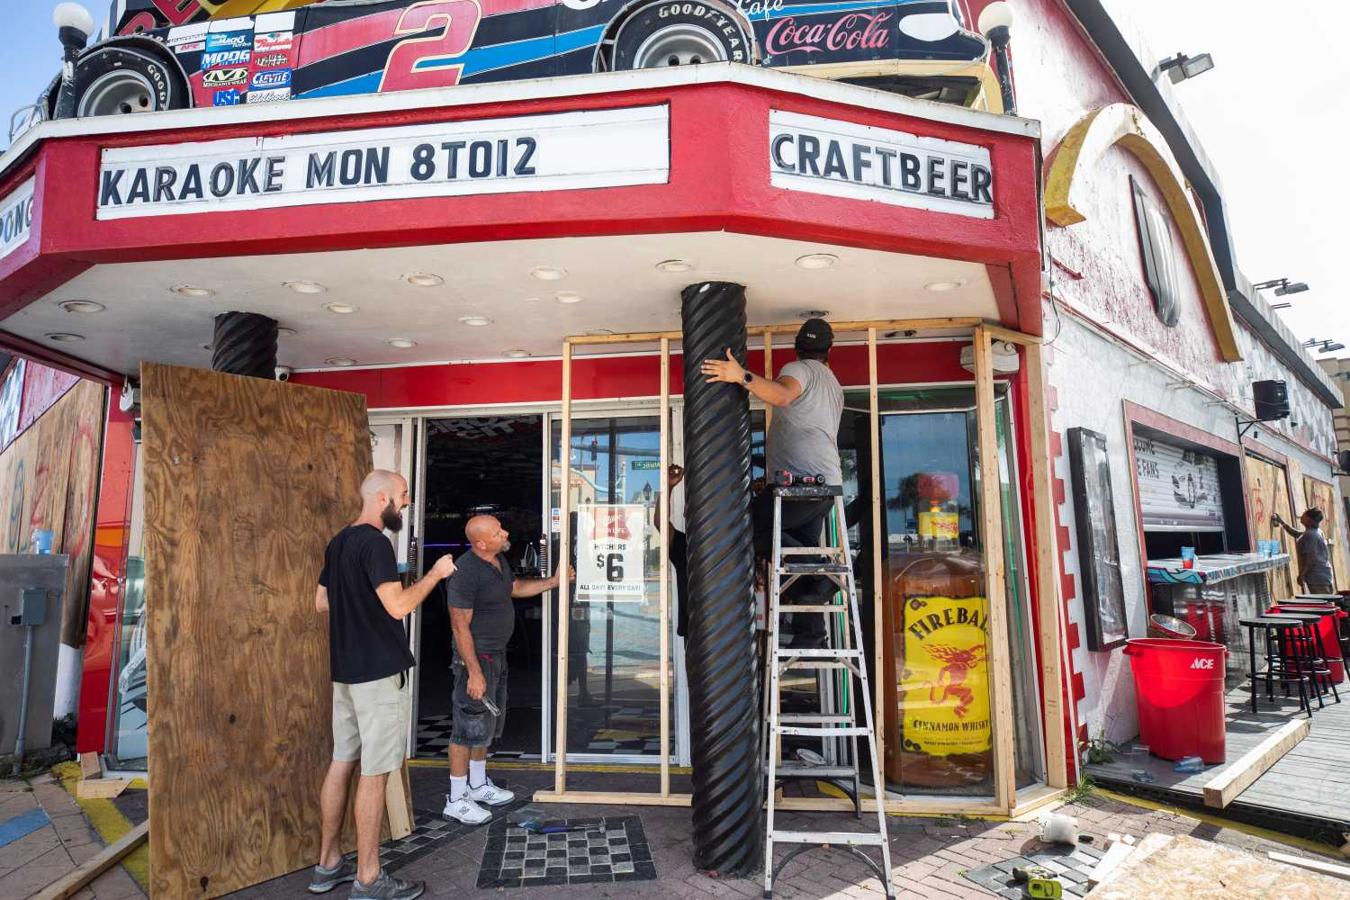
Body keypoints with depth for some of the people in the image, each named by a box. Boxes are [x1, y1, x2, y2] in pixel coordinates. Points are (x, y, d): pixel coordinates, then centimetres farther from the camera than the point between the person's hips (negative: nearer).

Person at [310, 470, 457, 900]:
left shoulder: (338, 542, 11)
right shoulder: (374, 543, -18)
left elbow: (322, 603, 19)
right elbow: (398, 606, -23)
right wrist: (436, 573, -12)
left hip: (345, 669, 9)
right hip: (379, 671, -9)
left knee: (342, 763, 15)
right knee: (373, 774, -1)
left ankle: (328, 865, 26)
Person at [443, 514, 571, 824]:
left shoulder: (499, 560, 4)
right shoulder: (466, 572, -25)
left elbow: (515, 587, 23)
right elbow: (460, 626, -23)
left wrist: (552, 582, 15)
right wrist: (474, 673, -24)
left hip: (497, 654, 10)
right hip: (475, 657, -10)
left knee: (488, 722, 19)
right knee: (469, 726, -1)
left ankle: (478, 784, 35)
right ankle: (456, 800, 12)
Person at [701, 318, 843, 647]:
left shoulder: (800, 369, -2)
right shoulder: (832, 383, 26)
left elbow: (783, 396, -27)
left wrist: (742, 377, -36)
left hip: (801, 481, -9)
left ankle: (816, 570, -12)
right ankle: (810, 639, 10)